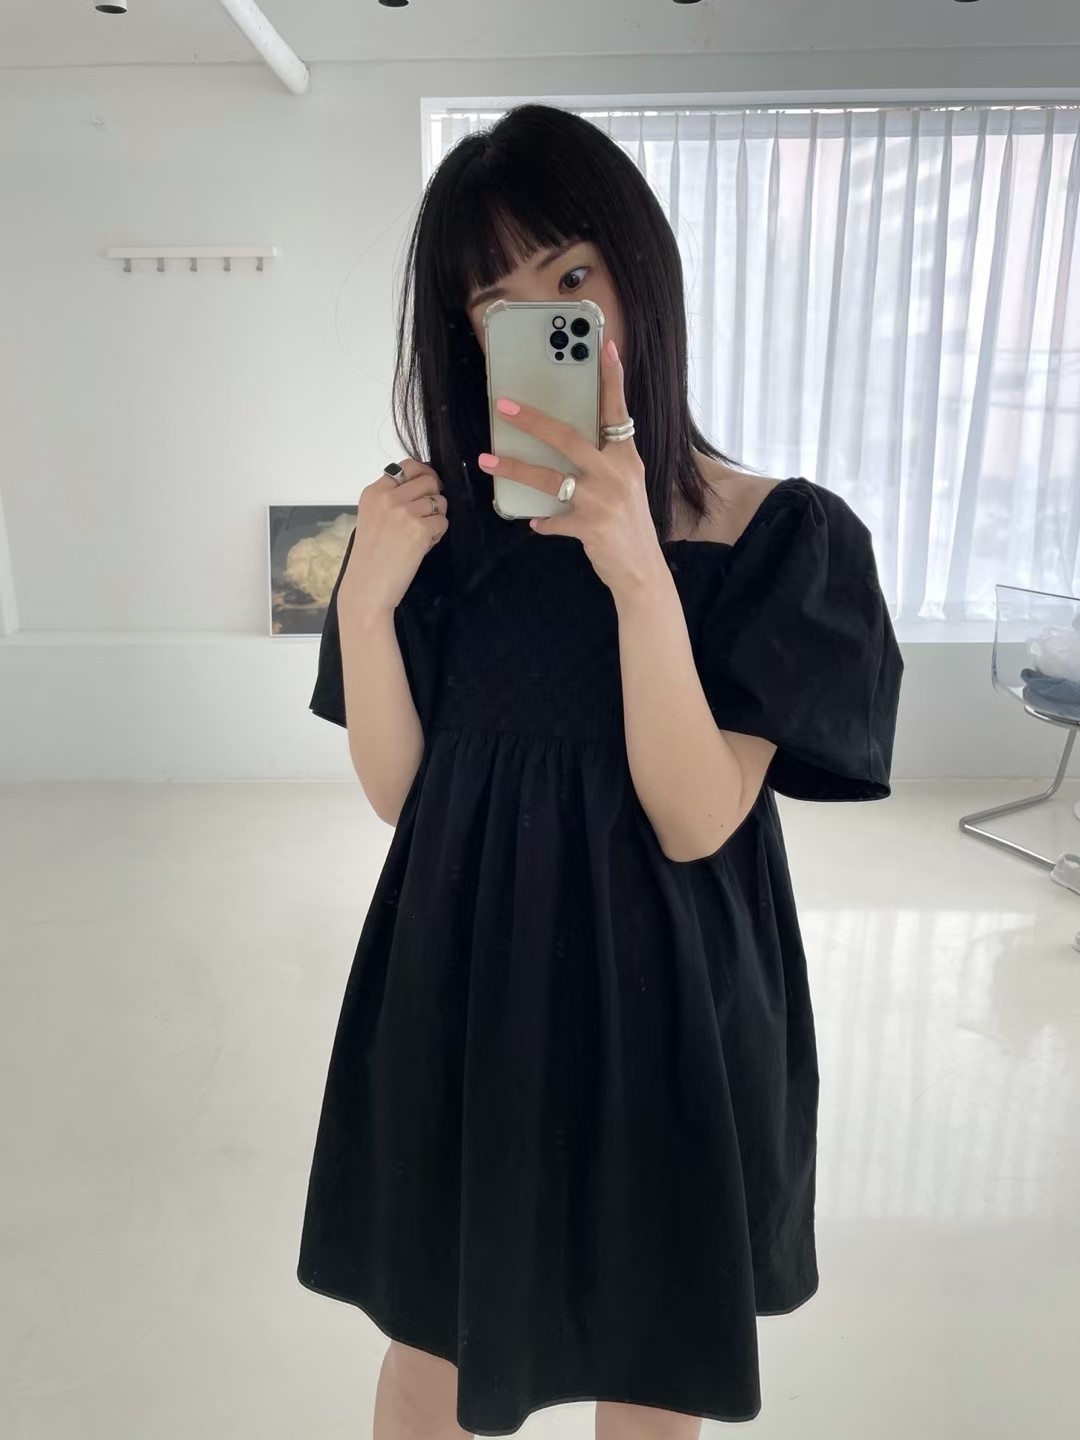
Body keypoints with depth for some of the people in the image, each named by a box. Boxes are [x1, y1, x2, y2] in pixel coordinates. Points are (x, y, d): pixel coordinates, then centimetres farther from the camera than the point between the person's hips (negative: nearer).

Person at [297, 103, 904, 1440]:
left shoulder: (779, 534, -11)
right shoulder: (439, 522, -3)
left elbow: (696, 823, -18)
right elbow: (397, 795, -2)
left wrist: (638, 570, -31)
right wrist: (363, 605, -18)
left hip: (659, 1010, -2)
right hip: (460, 992, 3)